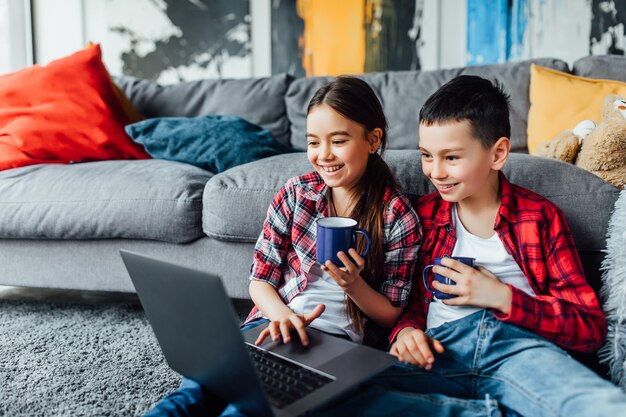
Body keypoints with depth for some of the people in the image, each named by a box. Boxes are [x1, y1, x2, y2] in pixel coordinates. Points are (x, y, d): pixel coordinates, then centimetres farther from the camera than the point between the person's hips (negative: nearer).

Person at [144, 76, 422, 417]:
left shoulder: (399, 218, -2)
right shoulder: (295, 193, 4)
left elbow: (391, 316, 4)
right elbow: (260, 279, 6)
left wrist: (353, 284, -17)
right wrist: (283, 315, -16)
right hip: (275, 323, 2)